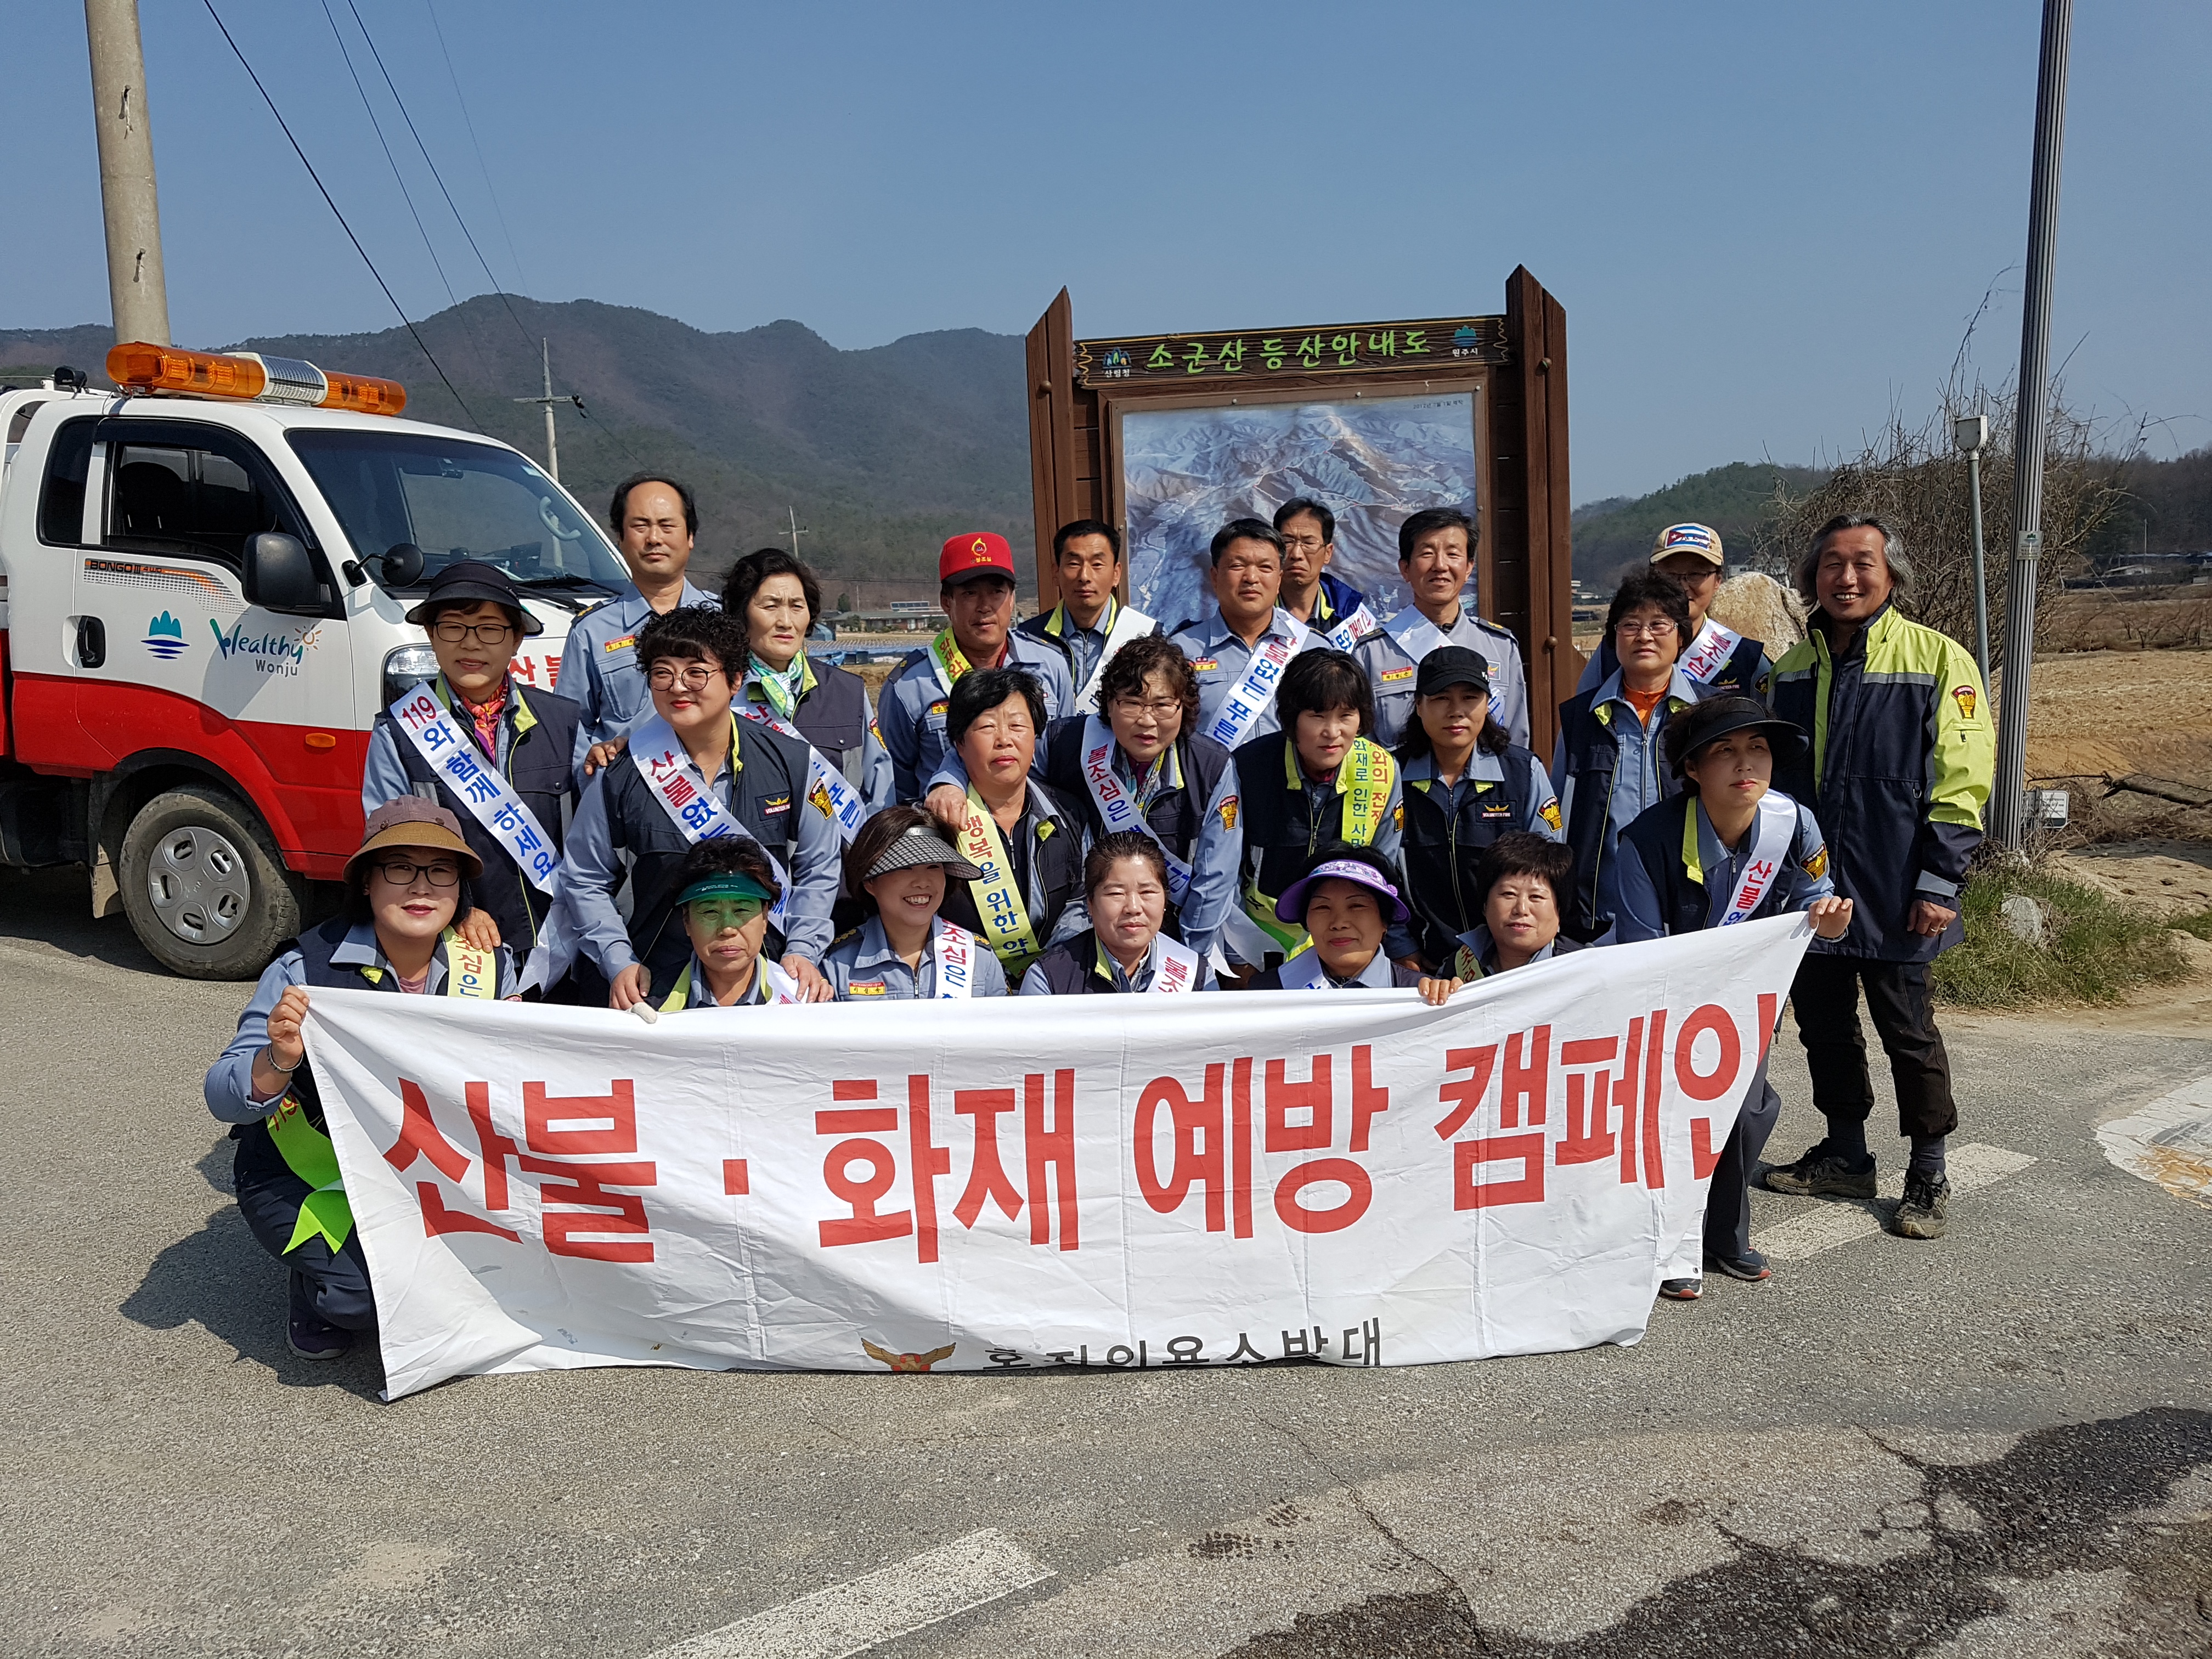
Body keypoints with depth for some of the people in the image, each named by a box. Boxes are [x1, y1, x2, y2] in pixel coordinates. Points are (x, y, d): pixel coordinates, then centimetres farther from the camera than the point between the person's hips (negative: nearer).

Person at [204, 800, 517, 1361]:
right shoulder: (306, 971, -19)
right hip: (305, 1173, -4)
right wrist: (279, 1061, -41)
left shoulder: (488, 967, -9)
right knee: (362, 1287, -29)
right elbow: (225, 1100, -20)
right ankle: (319, 1294, 9)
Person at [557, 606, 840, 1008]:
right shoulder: (623, 776, -1)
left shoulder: (790, 762, 0)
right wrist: (619, 962, -4)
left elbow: (818, 870, 6)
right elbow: (584, 881, 7)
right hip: (658, 986, 0)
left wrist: (802, 951, -4)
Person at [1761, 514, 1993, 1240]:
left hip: (1891, 893, -5)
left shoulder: (1937, 659, -6)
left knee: (1907, 1030, 4)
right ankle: (1845, 1154, 30)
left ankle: (1928, 1176, 19)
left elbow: (1962, 780, -9)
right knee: (1823, 1023, 13)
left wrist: (1940, 883, -14)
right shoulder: (1792, 669, 10)